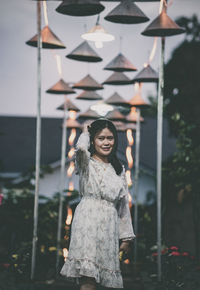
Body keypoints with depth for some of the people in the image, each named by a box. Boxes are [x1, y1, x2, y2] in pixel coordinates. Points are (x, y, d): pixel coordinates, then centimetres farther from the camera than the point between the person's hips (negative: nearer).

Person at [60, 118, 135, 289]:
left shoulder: (119, 170, 19)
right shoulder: (86, 162, 4)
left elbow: (123, 203, 20)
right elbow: (81, 148, -21)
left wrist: (127, 236, 17)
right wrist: (86, 134, 3)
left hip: (109, 225, 5)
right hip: (88, 222, -5)